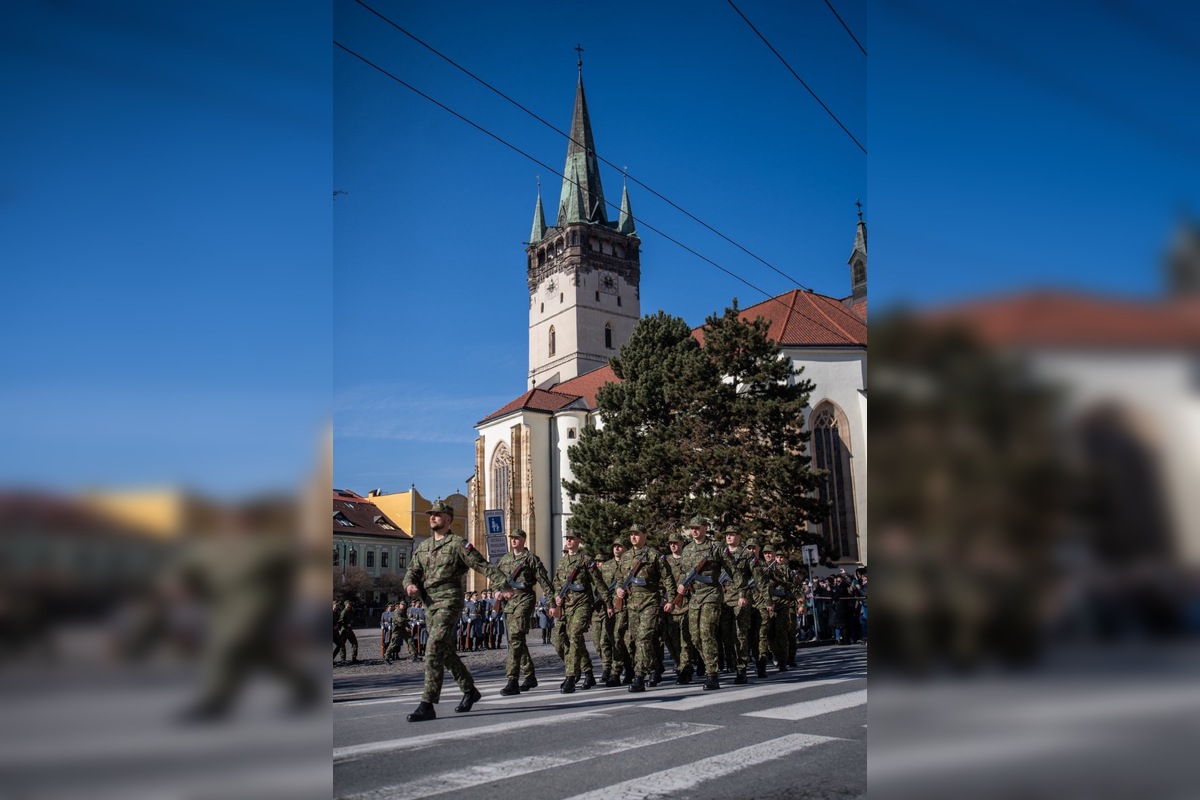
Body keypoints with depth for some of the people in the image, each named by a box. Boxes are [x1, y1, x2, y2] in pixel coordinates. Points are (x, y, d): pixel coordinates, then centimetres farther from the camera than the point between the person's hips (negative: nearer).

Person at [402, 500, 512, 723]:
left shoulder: (458, 544, -4)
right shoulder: (422, 547, 17)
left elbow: (484, 566, -7)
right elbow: (412, 572, 12)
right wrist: (410, 584, -12)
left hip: (449, 602, -7)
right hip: (429, 605, 8)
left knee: (434, 652, -16)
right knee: (446, 652, 15)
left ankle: (427, 705, -14)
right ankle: (469, 691, 32)